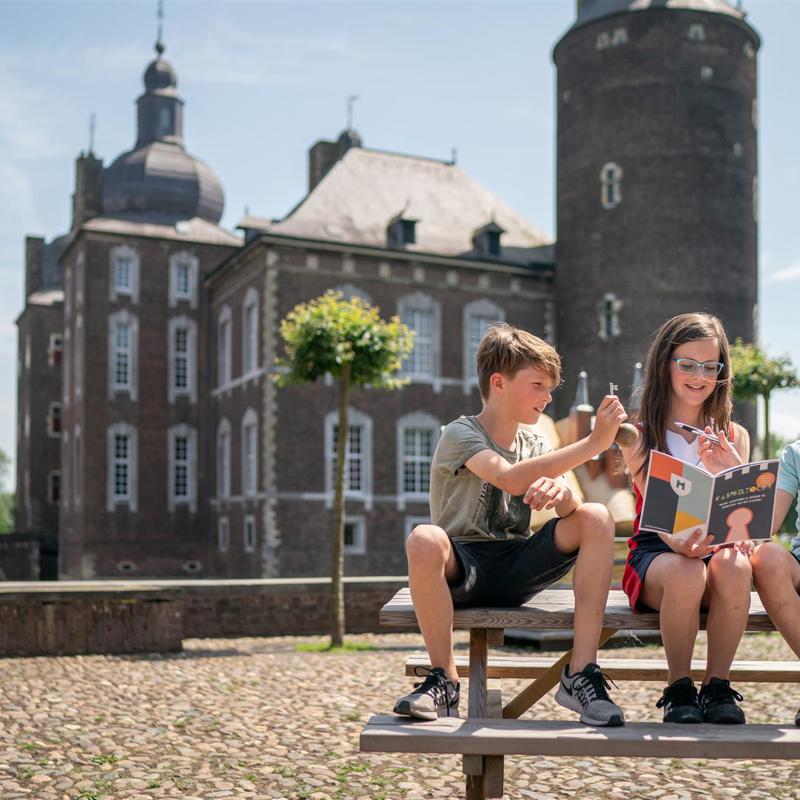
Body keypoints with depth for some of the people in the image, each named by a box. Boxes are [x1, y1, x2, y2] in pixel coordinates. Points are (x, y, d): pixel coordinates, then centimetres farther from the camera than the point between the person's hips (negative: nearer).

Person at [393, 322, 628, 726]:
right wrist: (593, 443, -30)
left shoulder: (533, 443, 12)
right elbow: (510, 479, -29)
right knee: (423, 539, -39)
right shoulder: (460, 434, -8)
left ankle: (581, 673, -21)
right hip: (463, 566, -5)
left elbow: (570, 507, -5)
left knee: (597, 518, -17)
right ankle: (443, 681, -22)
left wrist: (561, 492, -30)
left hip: (516, 571, 5)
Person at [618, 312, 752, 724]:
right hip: (656, 552, -2)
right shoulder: (641, 436, 2)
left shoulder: (734, 437, 10)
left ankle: (718, 686, -17)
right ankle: (679, 689, -16)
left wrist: (734, 477, -21)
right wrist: (680, 543, -34)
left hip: (716, 547, 2)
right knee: (686, 573, -37)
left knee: (734, 565, -35)